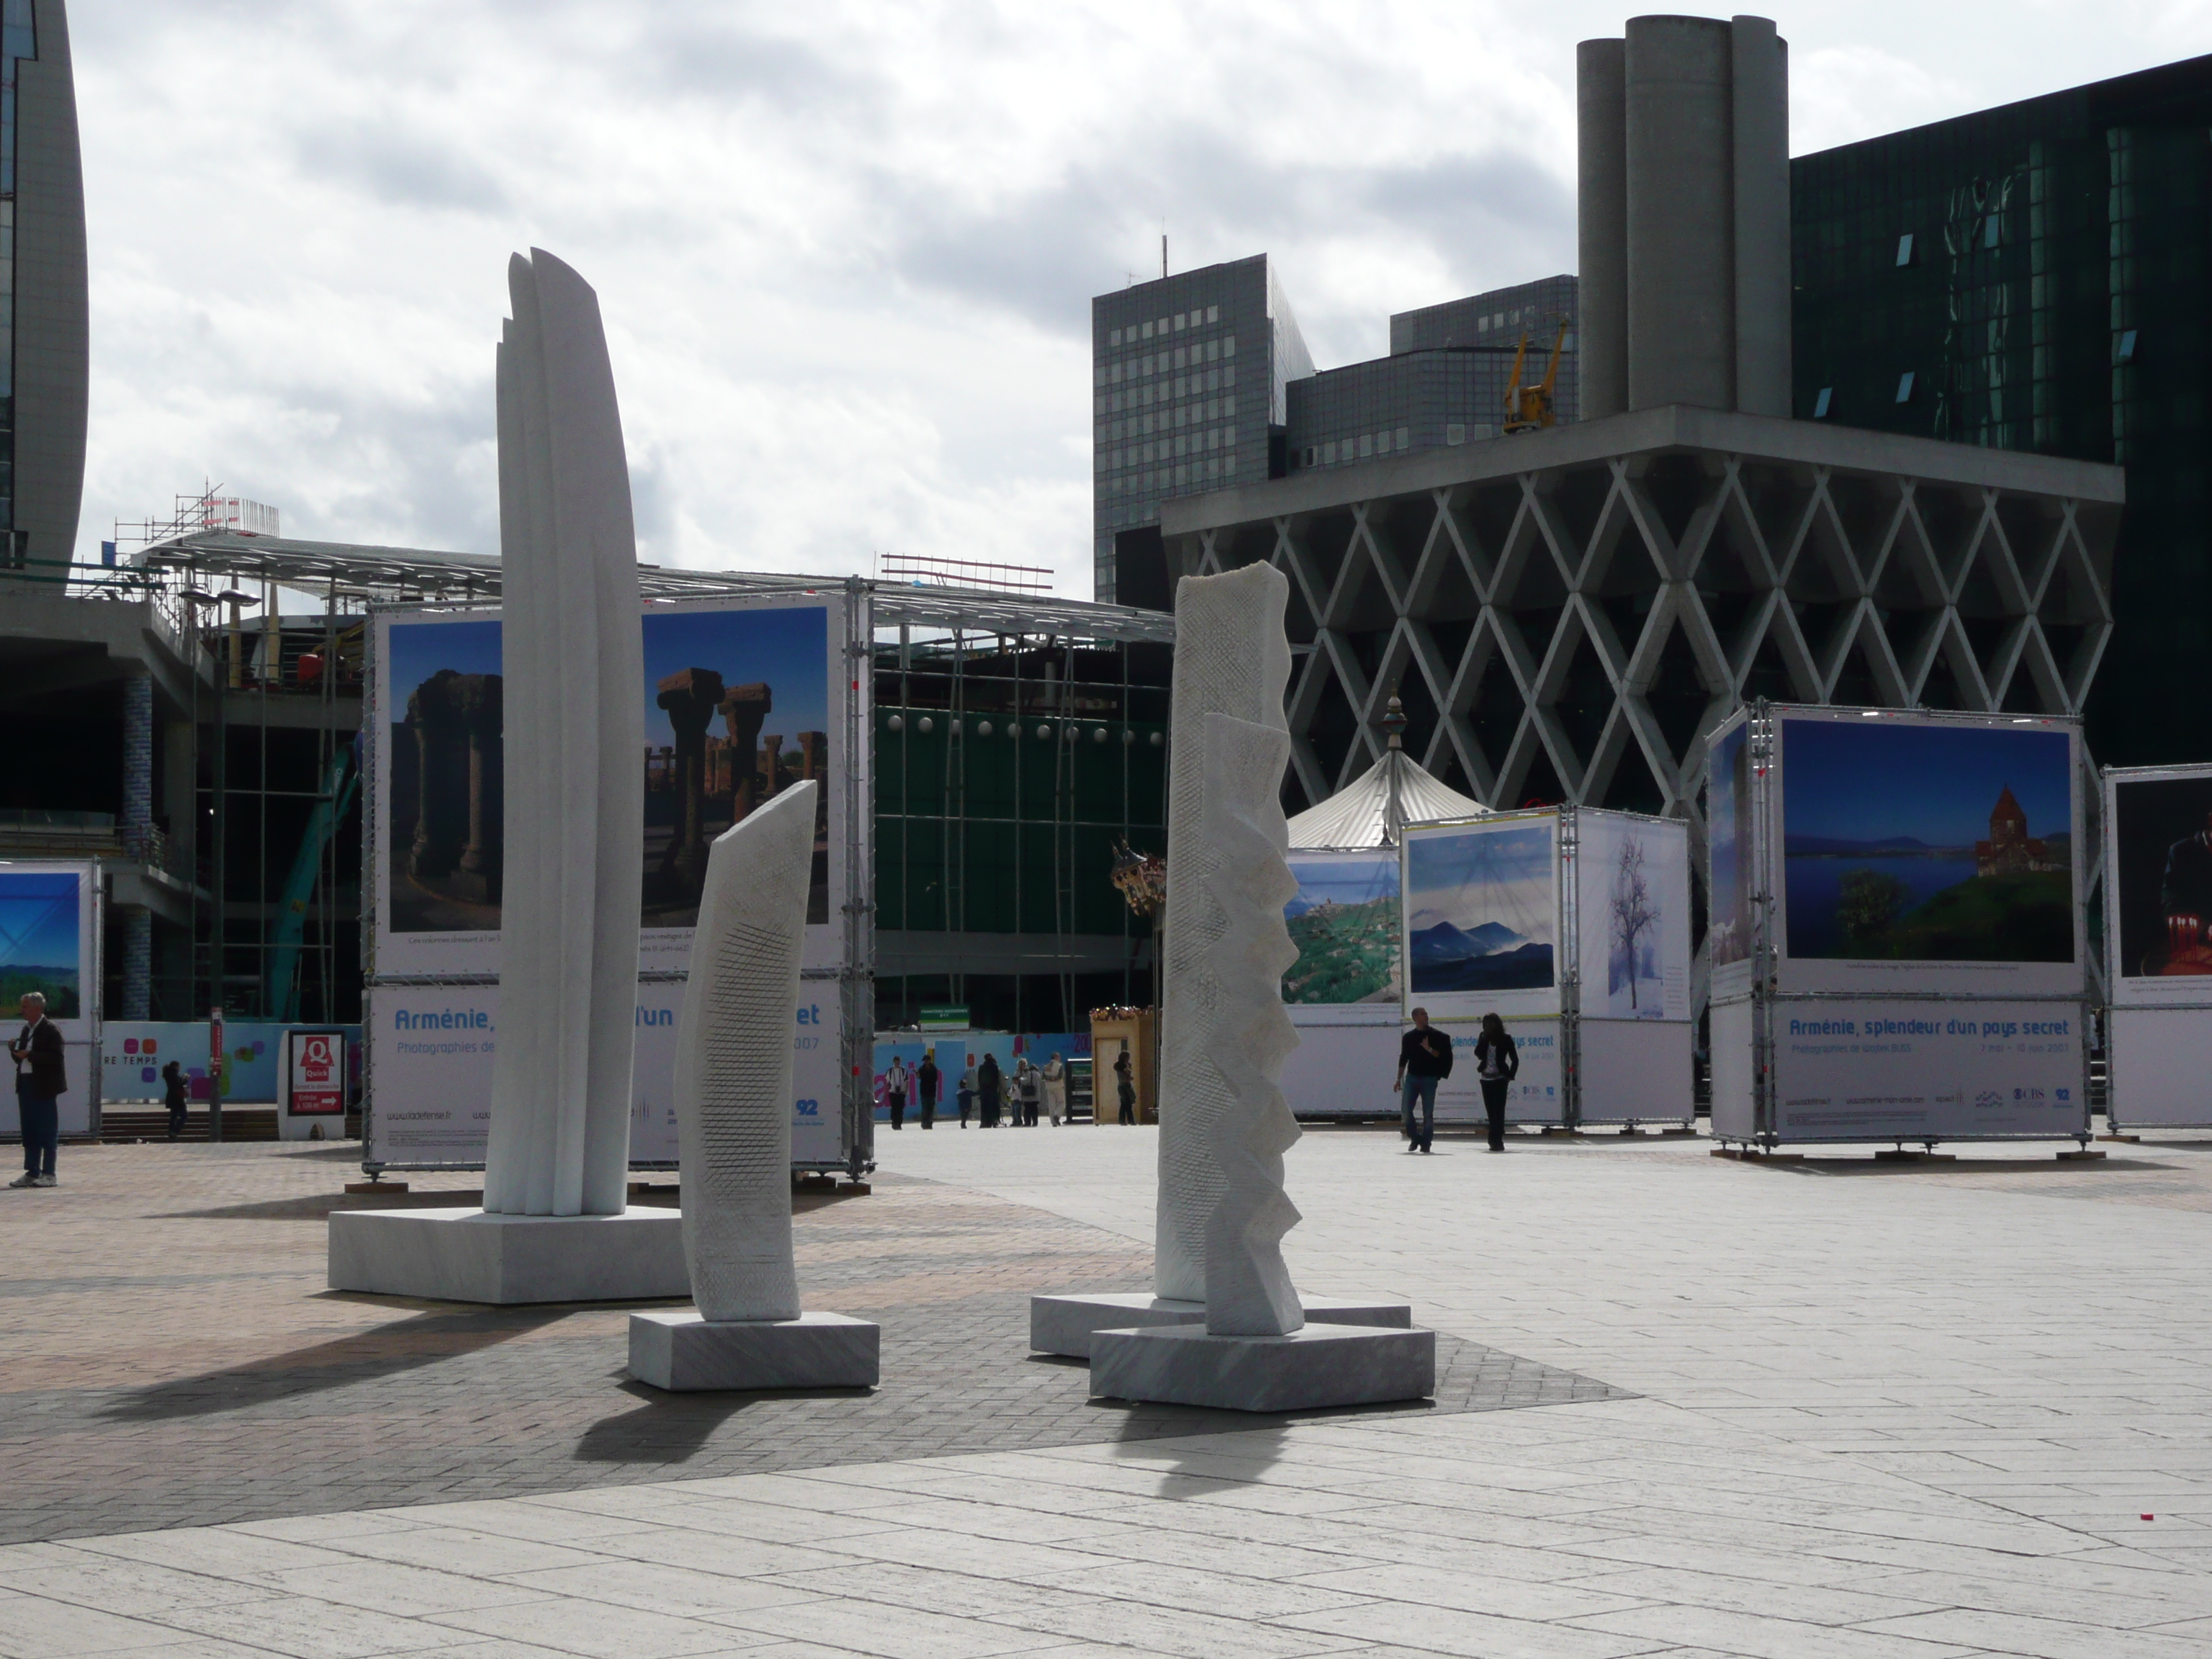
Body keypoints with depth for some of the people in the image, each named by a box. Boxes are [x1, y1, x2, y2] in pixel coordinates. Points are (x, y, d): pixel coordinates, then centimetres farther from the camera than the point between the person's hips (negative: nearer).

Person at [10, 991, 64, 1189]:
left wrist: (29, 1055, -22)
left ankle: (48, 1174, 1)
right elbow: (21, 1058, 20)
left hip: (44, 1087, -8)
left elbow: (56, 1058, -18)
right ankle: (32, 1172, 15)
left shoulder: (51, 1030, -9)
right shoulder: (27, 1030, 15)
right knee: (29, 1130, 10)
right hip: (26, 1085, 8)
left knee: (47, 1131, -3)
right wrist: (15, 1051, -1)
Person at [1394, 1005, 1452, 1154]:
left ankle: (1426, 1142, 7)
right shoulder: (1408, 1037, 9)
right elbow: (1403, 1059, 14)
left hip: (1429, 1078, -2)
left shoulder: (1436, 1036, 2)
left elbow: (1441, 1056, -1)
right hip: (1412, 1077, 2)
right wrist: (1399, 1079, 11)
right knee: (1406, 1108, -8)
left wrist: (1429, 1049, -18)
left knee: (1428, 1113, -2)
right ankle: (1414, 1138, 10)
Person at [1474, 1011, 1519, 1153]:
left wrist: (1510, 1076, -7)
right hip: (1486, 1078, 4)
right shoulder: (1484, 1039, 9)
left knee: (1498, 1111, -11)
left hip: (1500, 1079, -4)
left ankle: (1496, 1141, -14)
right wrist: (1485, 1038, -10)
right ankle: (1496, 1141, 10)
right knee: (1491, 1111, 4)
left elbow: (1515, 1059, 1)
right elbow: (1478, 1054, -5)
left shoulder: (1505, 1040, -1)